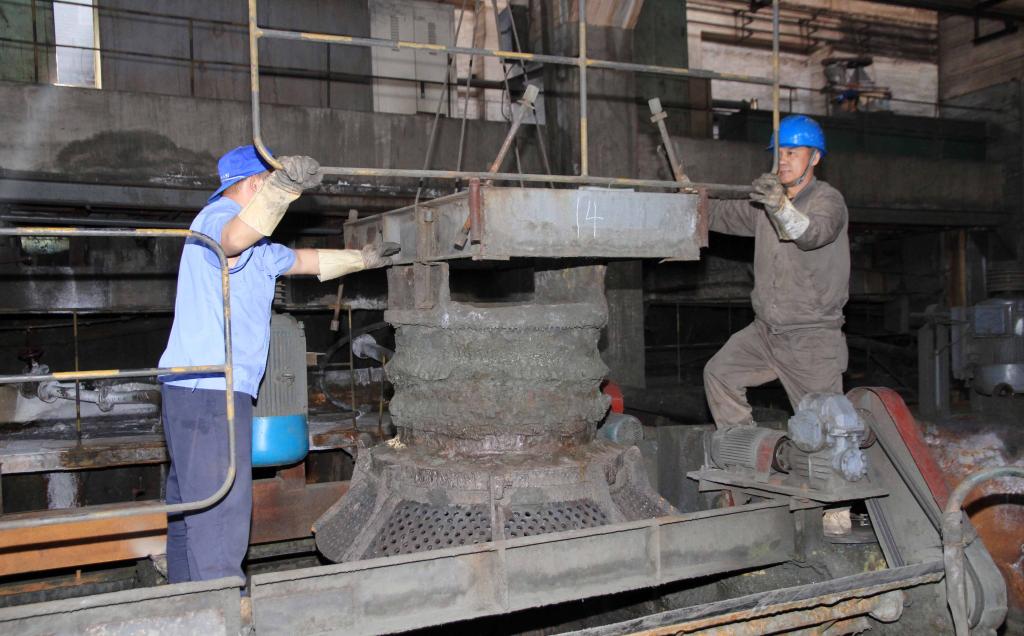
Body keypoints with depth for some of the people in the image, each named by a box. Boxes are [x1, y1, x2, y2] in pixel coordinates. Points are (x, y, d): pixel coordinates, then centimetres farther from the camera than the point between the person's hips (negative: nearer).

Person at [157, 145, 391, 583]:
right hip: (210, 390, -11)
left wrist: (363, 258, 40)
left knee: (189, 510, 16)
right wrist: (281, 187, -51)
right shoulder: (219, 216, -9)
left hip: (192, 389, 11)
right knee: (220, 517, -13)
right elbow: (234, 238, -35)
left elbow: (304, 261, 37)